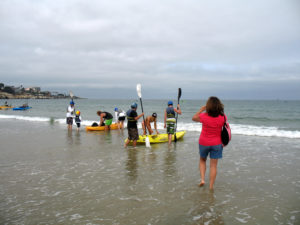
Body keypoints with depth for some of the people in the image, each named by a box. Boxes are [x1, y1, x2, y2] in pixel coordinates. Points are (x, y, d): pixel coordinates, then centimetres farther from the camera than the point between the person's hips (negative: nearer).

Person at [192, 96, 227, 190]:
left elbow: (194, 118, 1)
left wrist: (201, 109, 4)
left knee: (202, 160, 25)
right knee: (213, 165, 8)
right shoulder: (223, 117, -13)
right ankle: (211, 186, 15)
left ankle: (202, 179, 16)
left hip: (204, 143, -1)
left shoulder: (204, 116, -19)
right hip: (217, 144, 1)